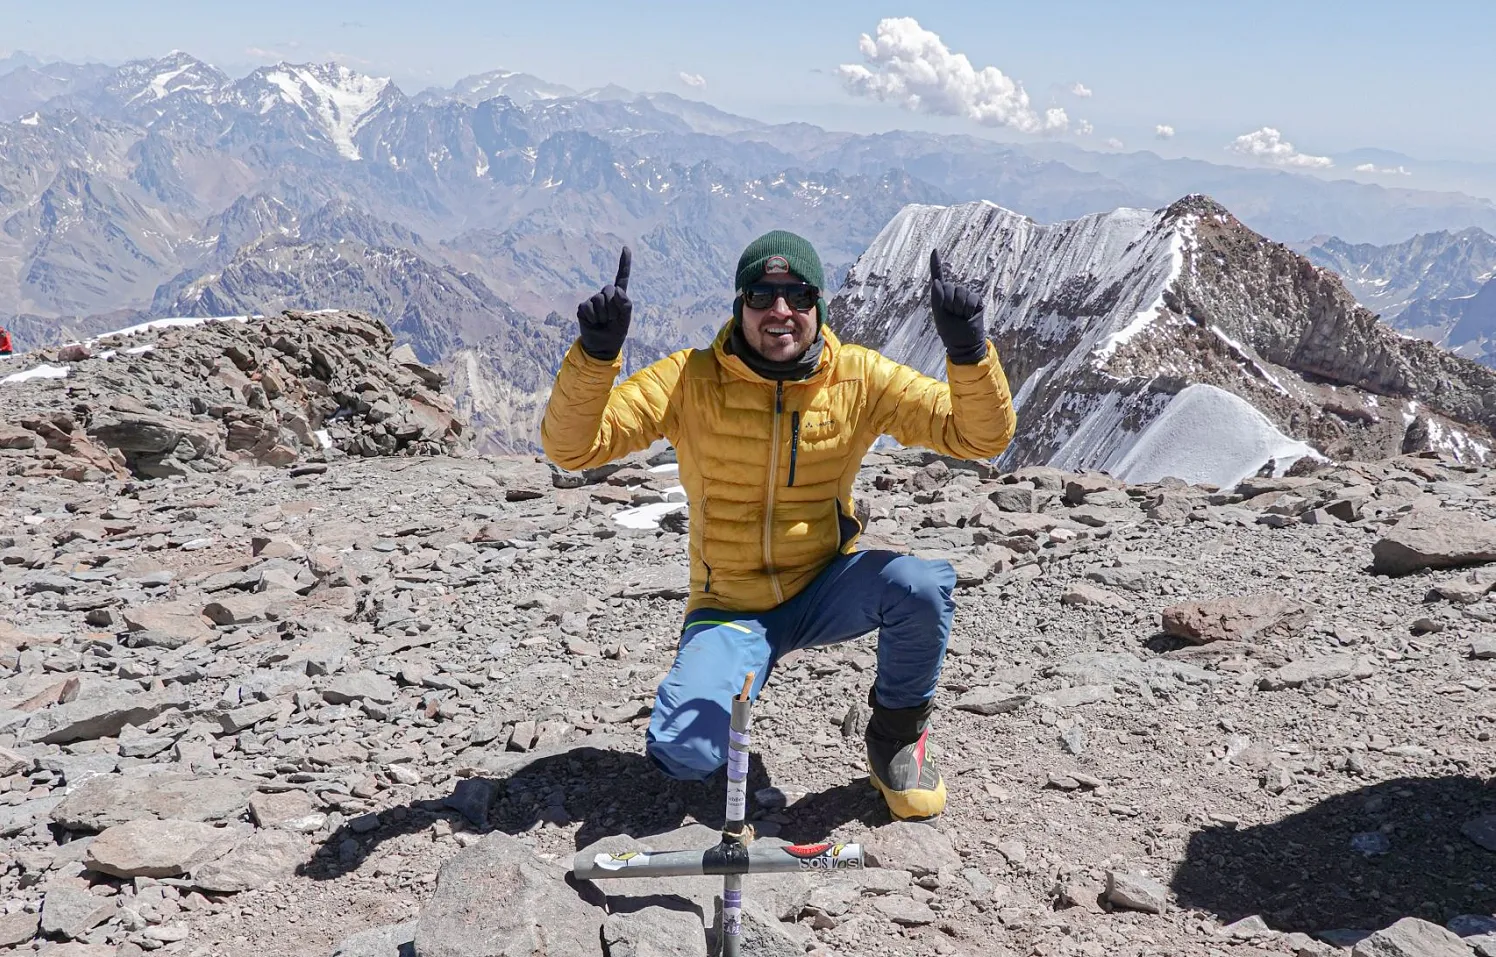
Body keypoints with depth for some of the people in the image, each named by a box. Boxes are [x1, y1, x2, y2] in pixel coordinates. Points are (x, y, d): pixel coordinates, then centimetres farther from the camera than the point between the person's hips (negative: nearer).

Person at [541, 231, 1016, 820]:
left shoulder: (860, 378, -8)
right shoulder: (688, 381, -12)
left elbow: (979, 436, -10)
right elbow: (571, 446, -16)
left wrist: (968, 350, -29)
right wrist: (596, 353, -33)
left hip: (824, 591, 1)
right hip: (729, 608, -1)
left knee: (923, 583, -30)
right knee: (684, 756, -23)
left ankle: (895, 739, 0)